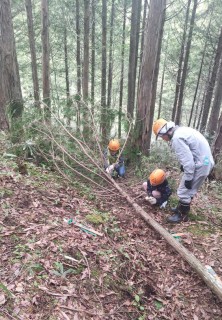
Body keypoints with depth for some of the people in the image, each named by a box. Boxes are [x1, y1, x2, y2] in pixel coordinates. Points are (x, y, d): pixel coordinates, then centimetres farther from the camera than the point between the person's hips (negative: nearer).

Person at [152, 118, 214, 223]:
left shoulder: (176, 138, -22)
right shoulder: (181, 130, 10)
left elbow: (187, 160, -24)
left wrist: (188, 178, -16)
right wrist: (183, 165, 20)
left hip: (200, 164, -10)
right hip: (205, 161, 10)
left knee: (184, 191, 2)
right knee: (188, 190, 23)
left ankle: (182, 215, 19)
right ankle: (181, 208, 39)